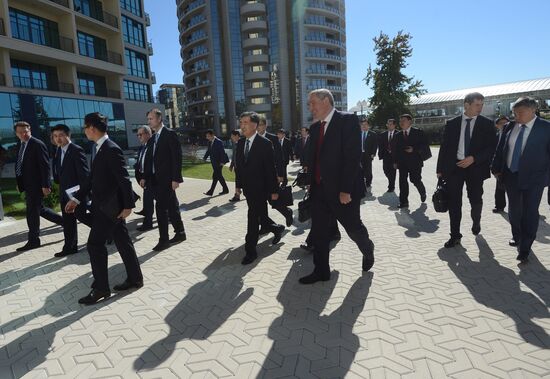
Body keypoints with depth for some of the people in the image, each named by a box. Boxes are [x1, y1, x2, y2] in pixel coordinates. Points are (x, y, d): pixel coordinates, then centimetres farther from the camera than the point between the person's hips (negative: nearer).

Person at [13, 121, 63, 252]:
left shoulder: (38, 144, -12)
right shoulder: (19, 146, 12)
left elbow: (45, 166, -16)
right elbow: (20, 165, 17)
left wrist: (45, 185, -19)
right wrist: (19, 182, 13)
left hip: (36, 185, -8)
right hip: (27, 185, 8)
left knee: (32, 212, -1)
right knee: (39, 209, 15)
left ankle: (33, 240, 11)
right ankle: (65, 221, 27)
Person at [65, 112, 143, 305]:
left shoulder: (111, 149, -17)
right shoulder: (100, 149, 13)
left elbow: (124, 179, -20)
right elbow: (93, 179, 17)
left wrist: (128, 205, -19)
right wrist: (77, 199, 15)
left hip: (109, 206, -9)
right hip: (106, 205, 9)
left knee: (95, 244, -4)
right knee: (122, 241, 13)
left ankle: (100, 288, 7)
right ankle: (135, 278, 23)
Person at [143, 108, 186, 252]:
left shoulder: (170, 134, -8)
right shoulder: (152, 139, 15)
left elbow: (176, 157, -14)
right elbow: (149, 160, 17)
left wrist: (175, 178, -18)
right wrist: (145, 177, 8)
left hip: (166, 179, -7)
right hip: (155, 179, 7)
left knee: (161, 207, -7)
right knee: (171, 207, 13)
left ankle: (163, 239, 3)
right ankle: (180, 234, 23)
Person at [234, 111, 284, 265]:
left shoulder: (265, 143, -12)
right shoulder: (240, 143, 7)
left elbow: (271, 168, -12)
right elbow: (238, 165, 13)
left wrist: (273, 190, -12)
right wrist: (238, 185, 11)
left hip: (260, 188, -6)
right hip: (247, 188, 6)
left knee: (253, 218, -3)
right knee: (260, 217, 16)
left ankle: (250, 250, 8)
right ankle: (277, 229, 42)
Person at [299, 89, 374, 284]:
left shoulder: (348, 120, -11)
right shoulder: (315, 127, 11)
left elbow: (353, 156, -18)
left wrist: (346, 189, -21)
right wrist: (311, 183, 9)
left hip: (342, 190, -6)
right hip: (319, 189, 6)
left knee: (353, 228, 11)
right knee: (318, 232, 9)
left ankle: (368, 250, 42)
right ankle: (321, 271, 23)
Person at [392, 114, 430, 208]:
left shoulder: (418, 132, 0)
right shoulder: (398, 135, 11)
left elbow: (425, 144, -3)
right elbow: (395, 149, 12)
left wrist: (414, 149, -17)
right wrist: (395, 161, 5)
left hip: (415, 162, -3)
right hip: (402, 162, 3)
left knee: (415, 180, -1)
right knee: (402, 181, -1)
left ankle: (422, 192, 32)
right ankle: (404, 201, 4)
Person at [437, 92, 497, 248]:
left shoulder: (487, 124, 2)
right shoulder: (452, 123, 3)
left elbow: (492, 147, -1)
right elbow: (444, 147, 5)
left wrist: (474, 158, -16)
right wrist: (440, 169, 2)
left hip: (475, 167, 0)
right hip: (453, 166, 0)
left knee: (476, 200, 7)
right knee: (454, 203, 2)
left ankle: (476, 221, 41)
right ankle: (455, 235, 14)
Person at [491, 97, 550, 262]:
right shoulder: (510, 126, 2)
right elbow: (500, 149, 7)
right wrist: (496, 168, 5)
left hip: (533, 179, -4)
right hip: (511, 176, 4)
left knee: (530, 213, 0)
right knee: (514, 210, 16)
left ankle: (524, 249, 9)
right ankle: (516, 237, 36)